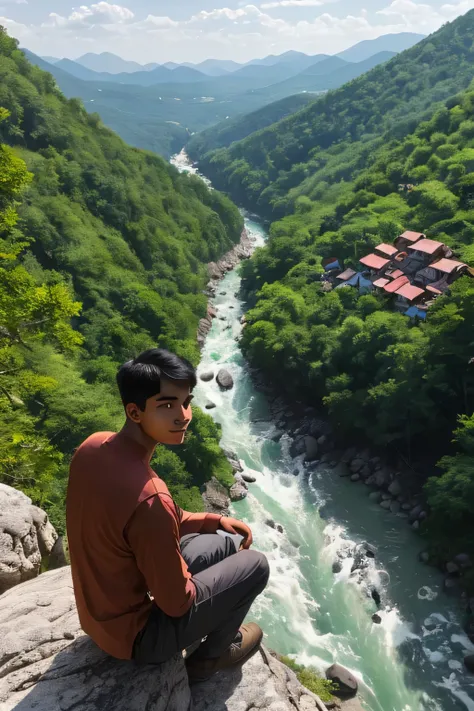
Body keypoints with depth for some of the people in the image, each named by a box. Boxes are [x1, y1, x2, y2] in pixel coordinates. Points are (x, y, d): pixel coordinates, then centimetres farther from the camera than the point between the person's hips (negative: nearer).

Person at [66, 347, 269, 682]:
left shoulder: (94, 446, -11)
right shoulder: (149, 497, -38)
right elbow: (176, 601, -23)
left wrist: (215, 520, 3)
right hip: (133, 632, -7)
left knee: (228, 542, 16)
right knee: (255, 564, 2)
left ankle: (217, 624, 37)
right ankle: (211, 655, 25)